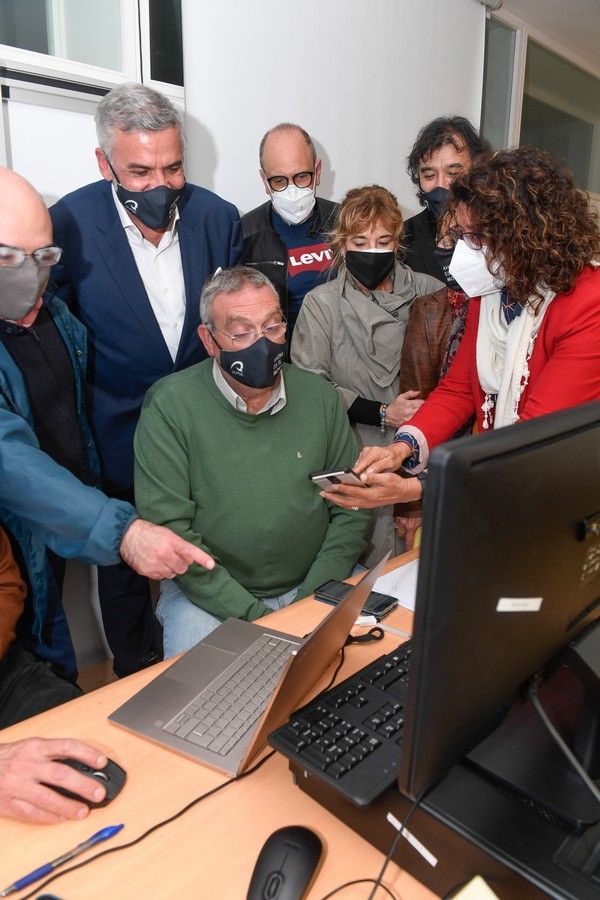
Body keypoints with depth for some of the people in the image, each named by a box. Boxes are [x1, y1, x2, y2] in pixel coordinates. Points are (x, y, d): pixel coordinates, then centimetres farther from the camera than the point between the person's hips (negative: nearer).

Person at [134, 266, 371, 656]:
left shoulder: (320, 397, 1)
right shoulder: (170, 405, -10)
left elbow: (351, 510, 3)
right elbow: (168, 528, -14)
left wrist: (314, 599, -8)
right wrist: (250, 613, -17)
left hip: (309, 585, 3)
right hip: (208, 592, -2)